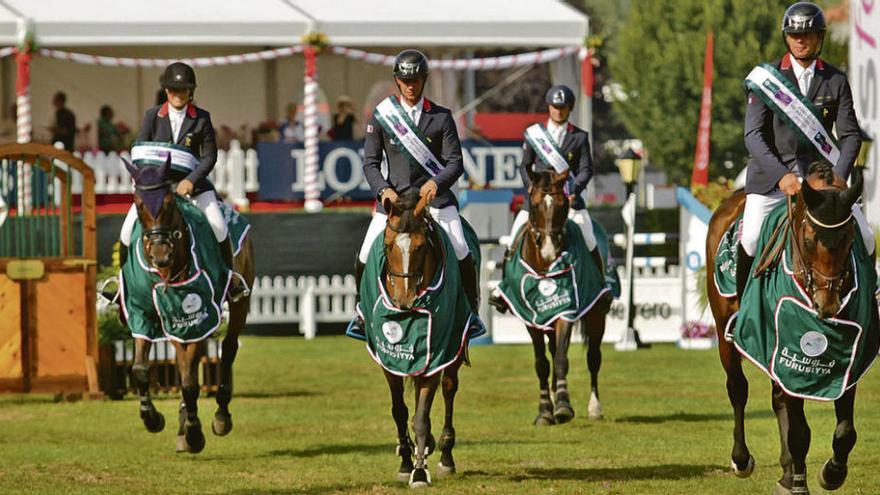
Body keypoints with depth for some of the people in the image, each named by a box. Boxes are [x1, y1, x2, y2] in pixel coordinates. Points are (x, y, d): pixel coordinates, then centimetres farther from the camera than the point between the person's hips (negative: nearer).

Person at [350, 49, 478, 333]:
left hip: (434, 193, -1)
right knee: (366, 257, -7)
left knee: (460, 252, -17)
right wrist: (383, 189, -15)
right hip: (393, 194, 1)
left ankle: (471, 309, 3)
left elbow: (455, 163, -1)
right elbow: (370, 162, 3)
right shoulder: (382, 116, 5)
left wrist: (437, 182, -22)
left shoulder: (441, 118, 3)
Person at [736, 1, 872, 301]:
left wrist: (839, 176, -16)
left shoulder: (836, 81, 5)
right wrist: (782, 175, -22)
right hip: (771, 173, -2)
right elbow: (753, 135, -8)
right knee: (750, 239, -22)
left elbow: (850, 135, 2)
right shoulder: (767, 78, -1)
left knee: (864, 238, -11)